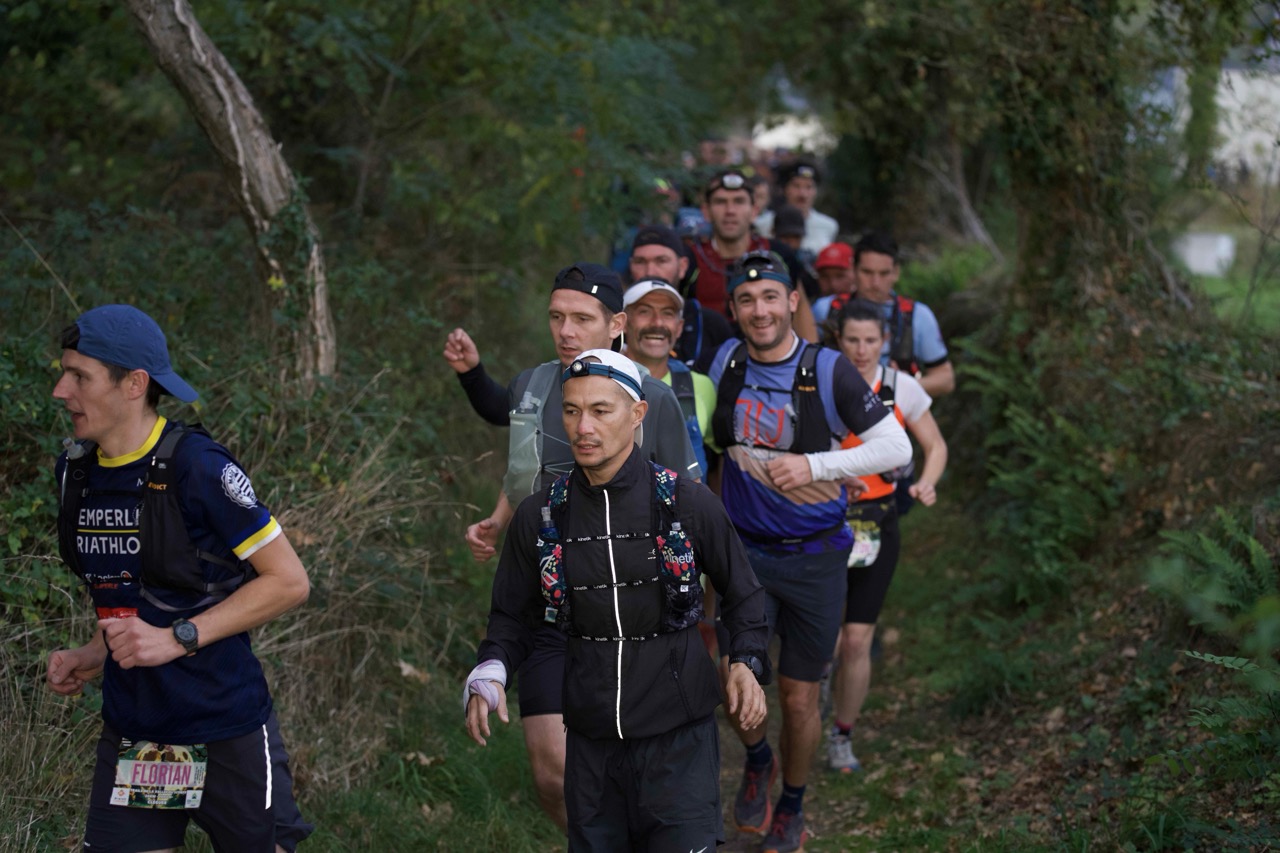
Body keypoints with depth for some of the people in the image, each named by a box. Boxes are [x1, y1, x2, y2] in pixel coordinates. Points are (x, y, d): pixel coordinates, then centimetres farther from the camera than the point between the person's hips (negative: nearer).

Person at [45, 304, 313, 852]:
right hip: (130, 736, 6)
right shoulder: (76, 471, 5)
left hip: (225, 731, -6)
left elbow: (289, 582, -14)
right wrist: (95, 655, 2)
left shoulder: (198, 467, -16)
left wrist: (177, 639, -20)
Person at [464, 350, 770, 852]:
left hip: (679, 739, -2)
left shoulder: (689, 503, -5)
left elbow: (743, 595, 8)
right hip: (591, 744, 3)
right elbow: (512, 616, 12)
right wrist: (489, 675, -7)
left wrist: (748, 664, -8)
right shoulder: (539, 515, 2)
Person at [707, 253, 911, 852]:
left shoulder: (829, 371, -13)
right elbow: (708, 436, 17)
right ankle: (757, 762, 26)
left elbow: (896, 448, -12)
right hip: (744, 550, 2)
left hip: (814, 556, -2)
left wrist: (815, 465, -21)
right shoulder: (726, 362, -3)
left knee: (799, 698, 6)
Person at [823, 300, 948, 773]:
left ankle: (842, 736, 19)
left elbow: (935, 446, 8)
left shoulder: (901, 387, -4)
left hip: (877, 523, 1)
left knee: (857, 641, 0)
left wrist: (926, 484, -12)